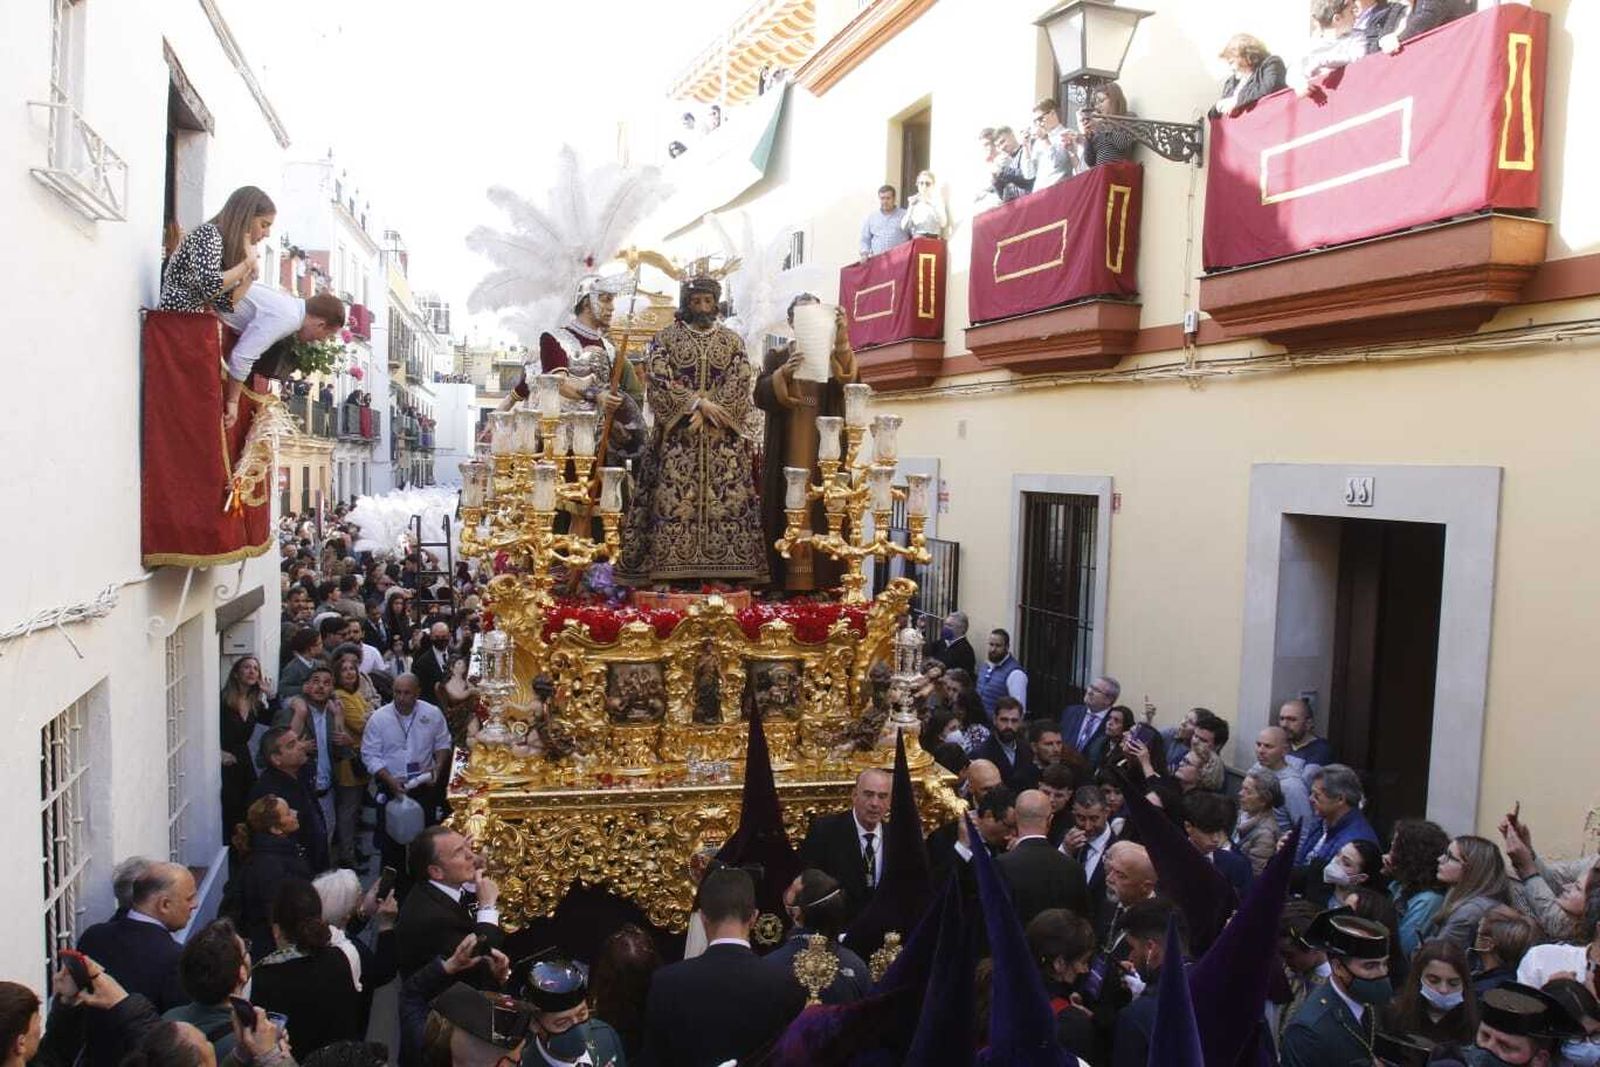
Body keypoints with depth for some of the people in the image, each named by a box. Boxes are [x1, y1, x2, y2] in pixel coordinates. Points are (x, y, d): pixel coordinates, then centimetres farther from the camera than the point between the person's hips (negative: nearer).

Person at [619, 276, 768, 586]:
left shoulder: (733, 341, 11)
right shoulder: (666, 338, 6)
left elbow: (739, 387, 1)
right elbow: (658, 381, -5)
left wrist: (706, 414, -12)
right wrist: (699, 402, -15)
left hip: (722, 438, 2)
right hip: (677, 436, -1)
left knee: (728, 498, -5)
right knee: (673, 499, -8)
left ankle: (727, 569, -3)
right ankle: (671, 568, -7)